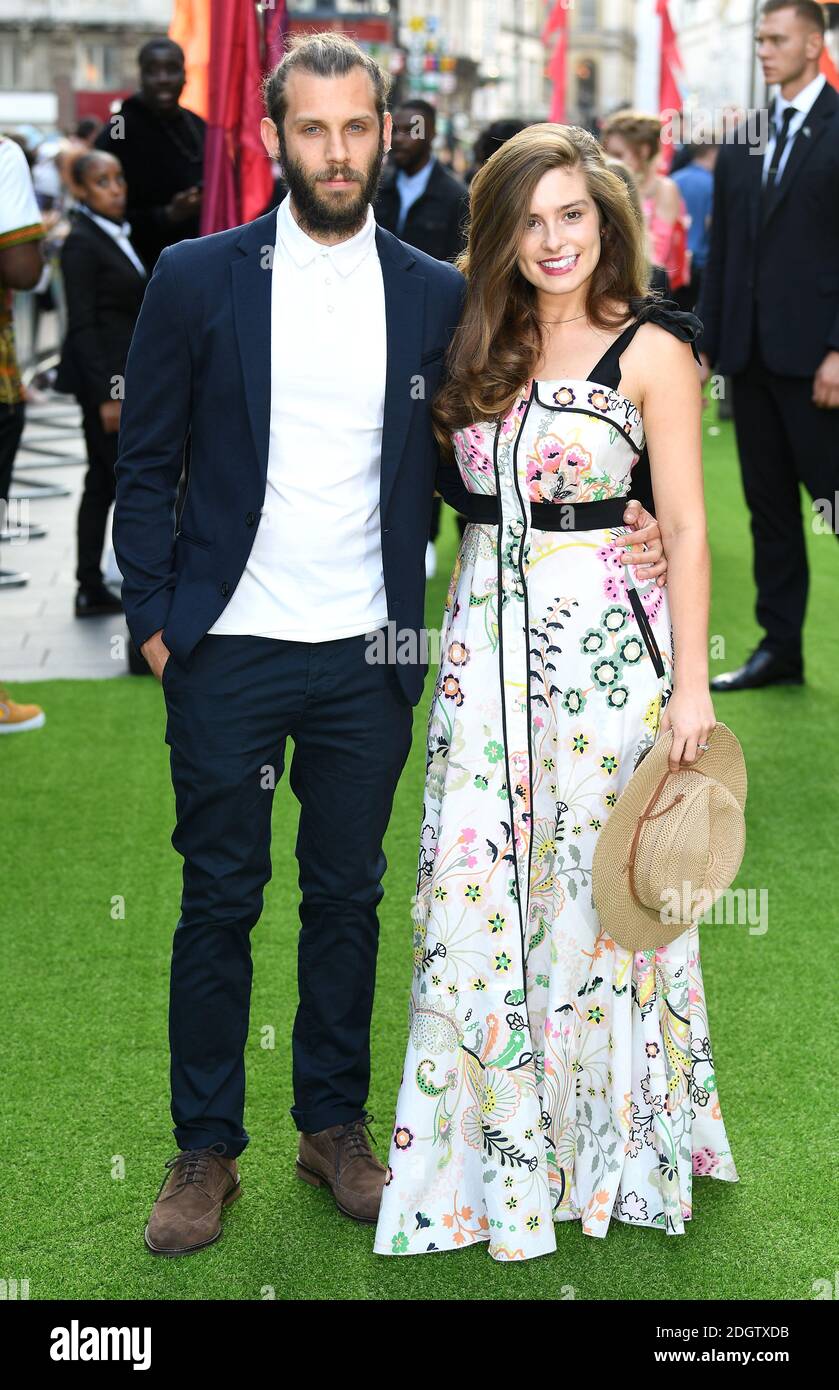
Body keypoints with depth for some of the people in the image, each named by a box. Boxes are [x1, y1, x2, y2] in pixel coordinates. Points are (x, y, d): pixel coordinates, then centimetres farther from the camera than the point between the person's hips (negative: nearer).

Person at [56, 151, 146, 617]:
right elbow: (82, 325, -16)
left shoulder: (118, 236, 14)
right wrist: (107, 394, -20)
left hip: (124, 374, 9)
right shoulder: (81, 243, -12)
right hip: (103, 375, -9)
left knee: (103, 482, 11)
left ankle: (91, 590, 16)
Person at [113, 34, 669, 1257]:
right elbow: (146, 467, 2)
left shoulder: (436, 296, 3)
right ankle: (205, 1152, 20)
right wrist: (153, 617, -4)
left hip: (369, 655, 2)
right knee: (219, 902, 6)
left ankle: (335, 1127, 29)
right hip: (229, 651, -1)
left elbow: (461, 472, 8)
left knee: (348, 896, 13)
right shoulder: (198, 279, -2)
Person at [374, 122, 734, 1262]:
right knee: (476, 893, 4)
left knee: (592, 892, 4)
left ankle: (608, 1146, 22)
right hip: (487, 632, 5)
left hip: (605, 634, -5)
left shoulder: (650, 349, -5)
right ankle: (499, 1150, 19)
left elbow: (686, 530, -8)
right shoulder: (484, 346, 11)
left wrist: (691, 686, -12)